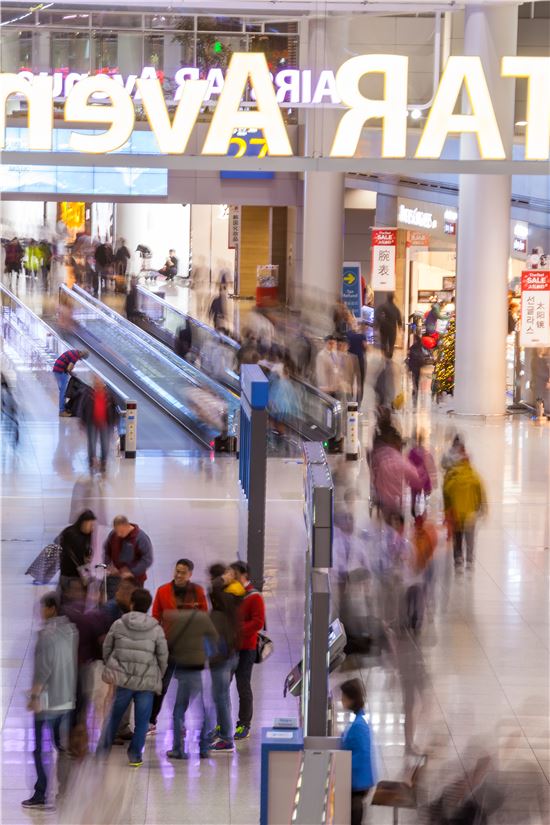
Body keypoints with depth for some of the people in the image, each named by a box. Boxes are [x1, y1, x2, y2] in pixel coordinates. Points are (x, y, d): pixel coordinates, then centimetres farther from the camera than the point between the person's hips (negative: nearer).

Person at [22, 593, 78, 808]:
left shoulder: (47, 633, -16)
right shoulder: (73, 631, 5)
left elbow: (42, 668, -19)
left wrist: (34, 695, -13)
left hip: (48, 700, -7)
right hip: (68, 699, 7)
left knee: (41, 749, 1)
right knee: (63, 746, 12)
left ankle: (41, 794, 2)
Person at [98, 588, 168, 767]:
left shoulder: (118, 624, -3)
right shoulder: (156, 629, -4)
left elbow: (106, 649, 5)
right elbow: (163, 657, 0)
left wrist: (110, 667, 22)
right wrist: (158, 678, 16)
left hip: (121, 679, 1)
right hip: (146, 682, -1)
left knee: (113, 716, 15)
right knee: (141, 720, 9)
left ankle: (102, 751, 18)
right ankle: (135, 755, 12)